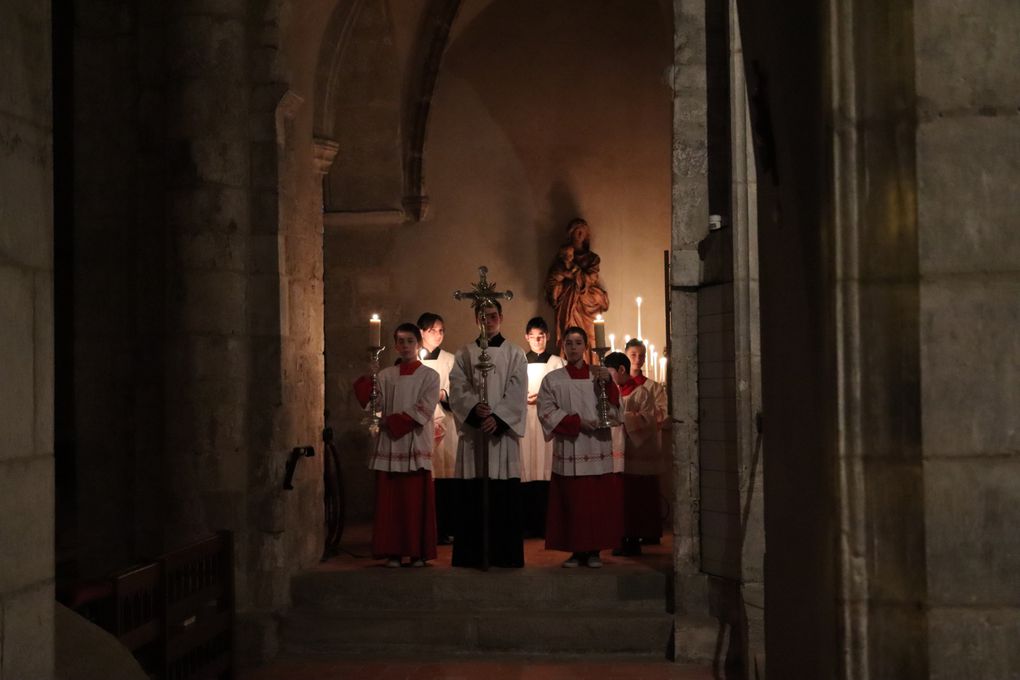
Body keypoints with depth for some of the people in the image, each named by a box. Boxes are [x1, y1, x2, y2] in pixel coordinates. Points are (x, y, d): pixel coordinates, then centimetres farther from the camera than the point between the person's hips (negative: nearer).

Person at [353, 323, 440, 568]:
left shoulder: (429, 376, 5)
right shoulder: (385, 376, 12)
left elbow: (424, 409, -6)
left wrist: (395, 421, -11)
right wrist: (367, 381, -13)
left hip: (417, 446, -2)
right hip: (389, 445, 2)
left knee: (416, 500, -2)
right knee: (390, 499, 0)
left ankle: (418, 552, 3)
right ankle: (393, 552, 5)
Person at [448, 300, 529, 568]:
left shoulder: (515, 353, 8)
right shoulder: (464, 354, 12)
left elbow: (517, 393, -1)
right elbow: (457, 389, 2)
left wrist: (498, 418, -14)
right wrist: (474, 408, -17)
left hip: (503, 430, -1)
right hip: (472, 430, 1)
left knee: (505, 495, -3)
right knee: (472, 495, -1)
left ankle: (505, 554, 2)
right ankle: (472, 554, 4)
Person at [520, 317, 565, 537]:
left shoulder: (556, 362, 9)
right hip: (525, 421, 1)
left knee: (546, 469, -6)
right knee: (527, 471, -3)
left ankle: (546, 524, -3)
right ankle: (528, 524, 0)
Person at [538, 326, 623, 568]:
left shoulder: (599, 375, 11)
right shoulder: (553, 380, 6)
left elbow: (613, 408, 3)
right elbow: (547, 412, -2)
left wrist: (608, 383, -13)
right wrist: (578, 423, -12)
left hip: (598, 451, 1)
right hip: (569, 450, -1)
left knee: (597, 502, -1)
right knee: (571, 503, -3)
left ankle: (594, 551, 7)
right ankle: (576, 551, 5)